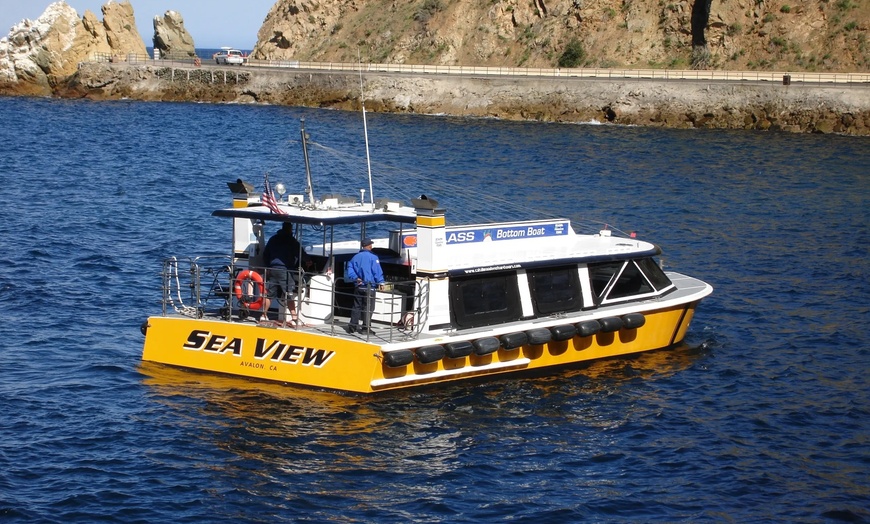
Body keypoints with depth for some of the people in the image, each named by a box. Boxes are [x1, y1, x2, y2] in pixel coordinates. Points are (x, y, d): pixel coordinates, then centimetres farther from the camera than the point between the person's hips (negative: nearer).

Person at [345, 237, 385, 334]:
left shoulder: (356, 257, 8)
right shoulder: (373, 257, -9)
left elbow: (350, 269, 3)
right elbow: (377, 272, -11)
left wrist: (355, 278, -1)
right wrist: (380, 282, -3)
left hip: (358, 286, 5)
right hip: (369, 287, -5)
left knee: (356, 307, 12)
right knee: (368, 308, 1)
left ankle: (352, 326, 11)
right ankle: (365, 327, -1)